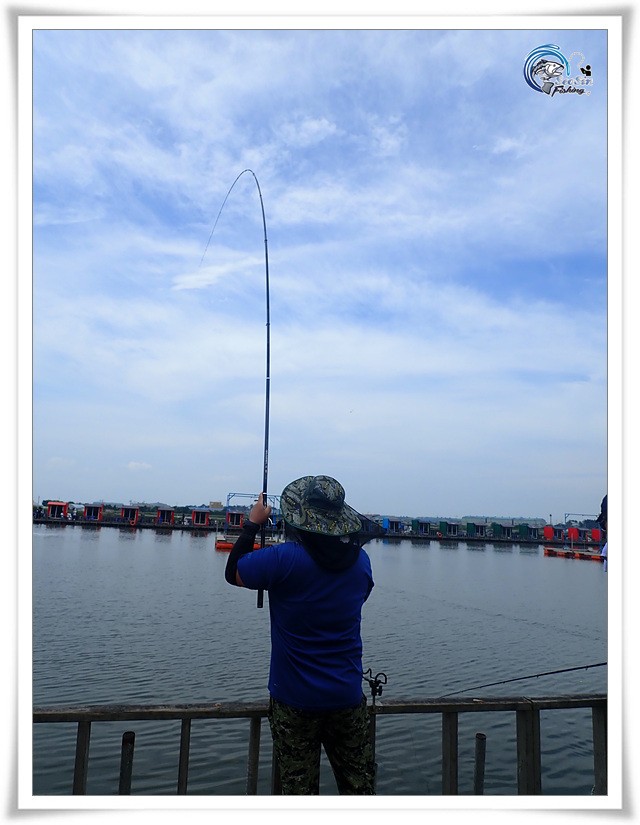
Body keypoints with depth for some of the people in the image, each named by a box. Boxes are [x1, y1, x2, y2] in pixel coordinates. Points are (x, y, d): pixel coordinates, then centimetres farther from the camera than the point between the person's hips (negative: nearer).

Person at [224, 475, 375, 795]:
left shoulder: (283, 559, -20)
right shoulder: (361, 561, -5)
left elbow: (233, 573, -4)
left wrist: (252, 524, 6)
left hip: (295, 700, -3)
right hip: (347, 698, 4)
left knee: (299, 788, 11)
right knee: (359, 786, 16)